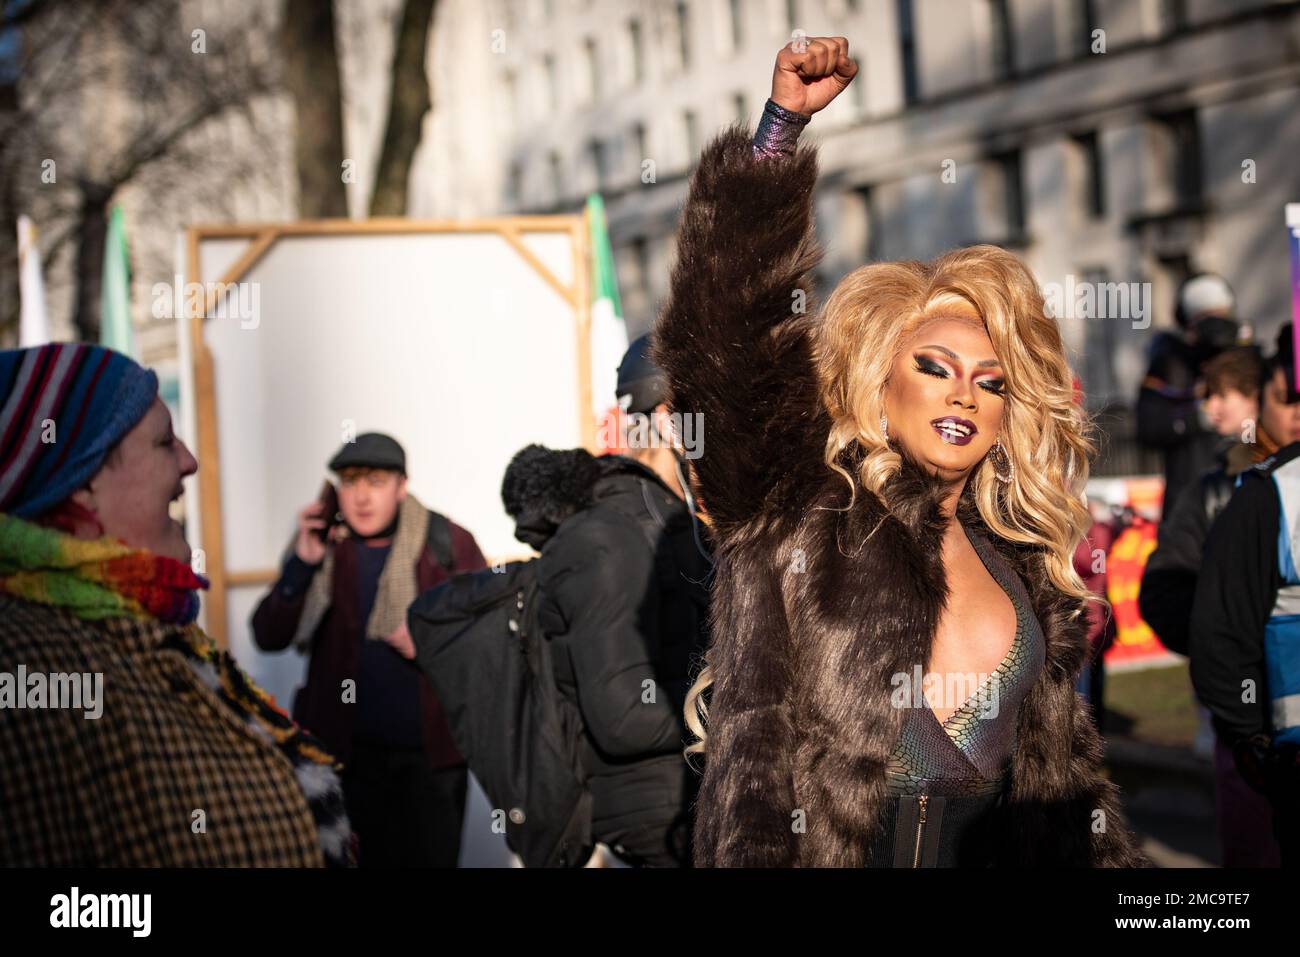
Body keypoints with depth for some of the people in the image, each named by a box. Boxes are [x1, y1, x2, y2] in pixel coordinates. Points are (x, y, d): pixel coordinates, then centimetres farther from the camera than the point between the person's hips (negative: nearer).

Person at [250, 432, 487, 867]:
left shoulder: (448, 544, -4)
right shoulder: (323, 545, 2)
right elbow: (269, 636, -3)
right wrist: (302, 564, -16)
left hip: (431, 754, -1)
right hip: (346, 753, 2)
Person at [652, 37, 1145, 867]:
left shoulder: (1018, 559, 13)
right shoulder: (794, 509, -2)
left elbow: (1063, 765, 19)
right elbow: (724, 330, -15)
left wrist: (1107, 858, 11)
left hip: (993, 850, 5)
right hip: (807, 845, -4)